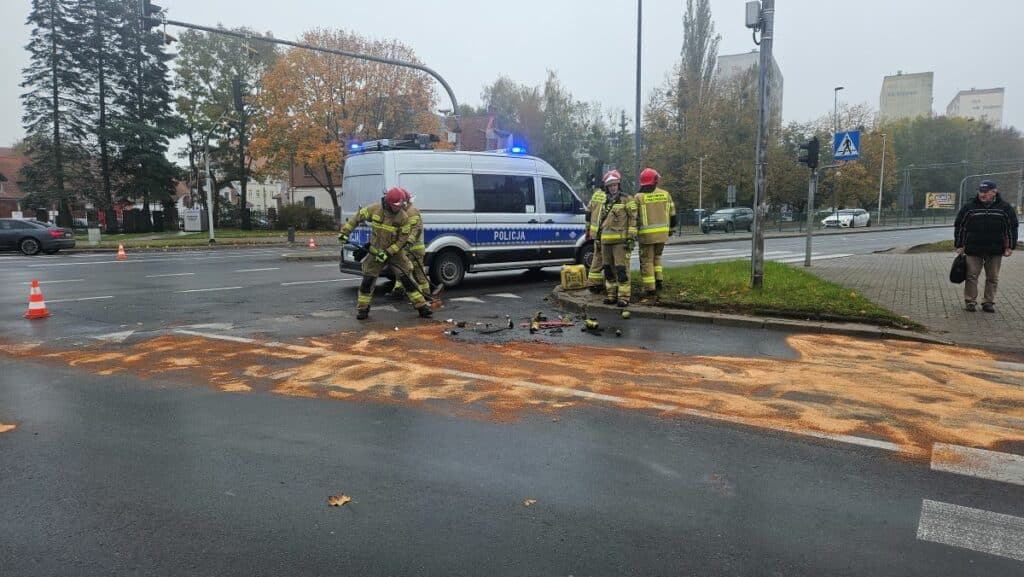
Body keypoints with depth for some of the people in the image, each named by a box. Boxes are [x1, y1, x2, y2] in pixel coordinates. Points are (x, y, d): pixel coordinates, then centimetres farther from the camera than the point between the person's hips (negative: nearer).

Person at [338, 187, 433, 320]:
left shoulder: (403, 217, -15)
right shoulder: (374, 209, -12)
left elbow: (402, 240, -13)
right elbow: (357, 217, 1)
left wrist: (388, 253, -19)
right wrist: (344, 232, -1)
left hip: (395, 253, -1)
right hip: (375, 253, 2)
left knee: (406, 279, -5)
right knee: (368, 280, 0)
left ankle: (422, 306, 2)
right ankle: (362, 309, 16)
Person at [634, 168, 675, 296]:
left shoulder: (638, 197, -7)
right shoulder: (665, 194, 5)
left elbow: (634, 217, -7)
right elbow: (672, 214, 11)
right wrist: (670, 229, 23)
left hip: (646, 234, -4)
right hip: (662, 233, 4)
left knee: (647, 261, 4)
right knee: (657, 257, 24)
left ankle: (650, 288, 4)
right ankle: (659, 279, 14)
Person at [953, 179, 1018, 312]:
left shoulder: (1005, 207, 4)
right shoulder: (969, 207, 1)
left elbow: (1012, 228, 8)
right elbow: (959, 227, 5)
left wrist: (1010, 247, 3)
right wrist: (959, 245, 2)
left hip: (995, 251, 1)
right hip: (973, 250, -1)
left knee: (992, 278, 7)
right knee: (972, 276, 1)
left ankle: (988, 302, 16)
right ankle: (970, 301, 10)